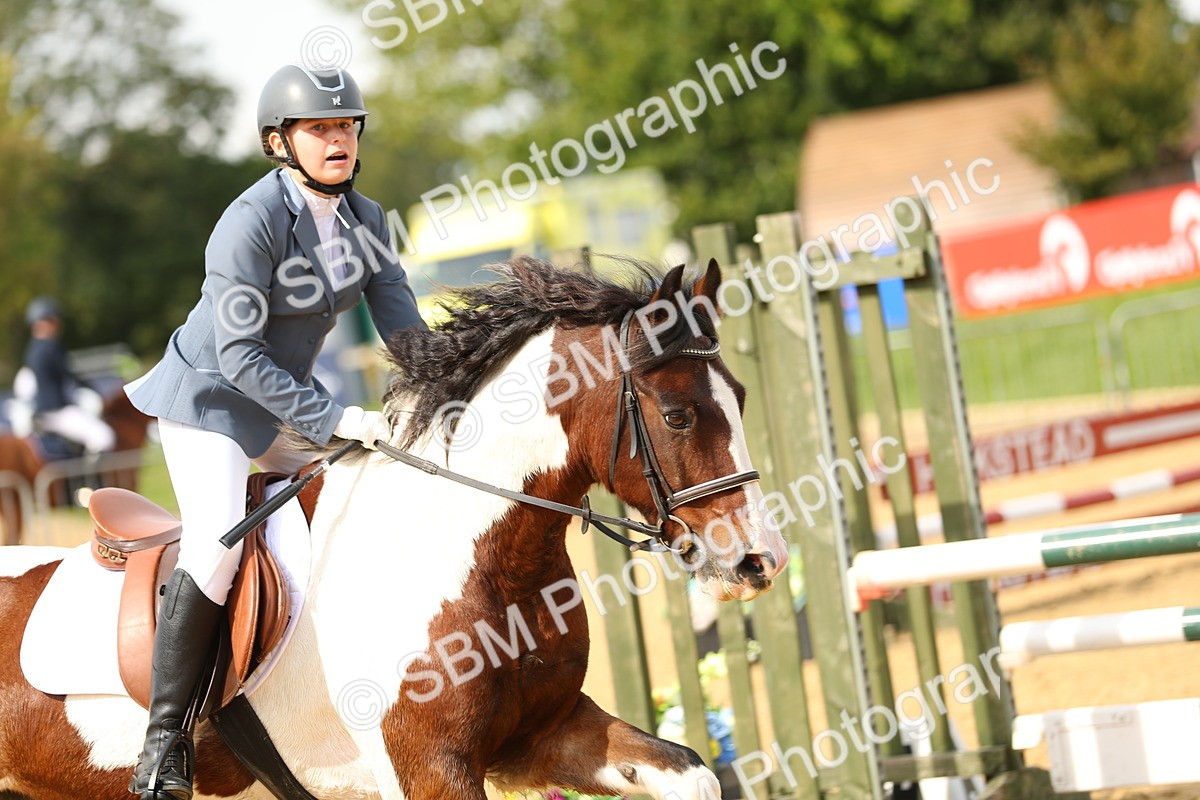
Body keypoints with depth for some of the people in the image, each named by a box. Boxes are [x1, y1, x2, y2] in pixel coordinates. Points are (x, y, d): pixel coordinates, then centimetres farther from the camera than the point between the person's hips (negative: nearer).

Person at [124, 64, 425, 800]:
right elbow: (239, 355, -26)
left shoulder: (366, 221, 0)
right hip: (207, 399, -8)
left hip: (283, 401, 8)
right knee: (219, 541, -25)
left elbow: (404, 327, 0)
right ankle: (165, 739, -20)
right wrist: (332, 419, -31)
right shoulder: (252, 223, -23)